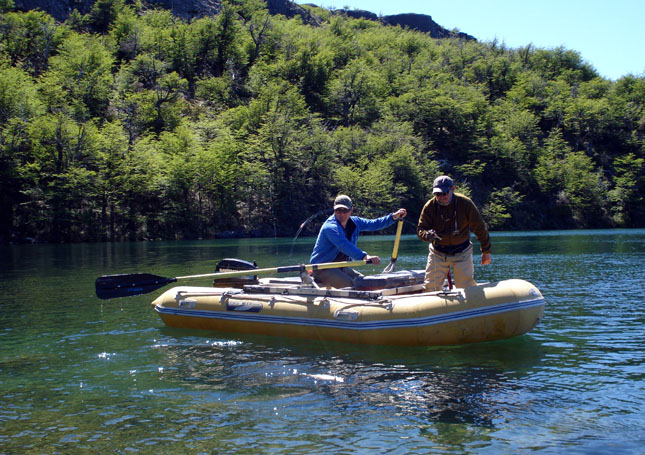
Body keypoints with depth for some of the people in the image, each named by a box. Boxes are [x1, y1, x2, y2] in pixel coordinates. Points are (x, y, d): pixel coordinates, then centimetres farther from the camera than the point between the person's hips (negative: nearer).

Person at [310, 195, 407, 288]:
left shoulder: (355, 222, 5)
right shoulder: (330, 227, -24)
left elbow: (374, 224, 15)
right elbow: (344, 245, -38)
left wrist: (393, 216, 3)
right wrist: (365, 257, -49)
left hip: (341, 267, 9)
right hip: (322, 269, -9)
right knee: (350, 286, -28)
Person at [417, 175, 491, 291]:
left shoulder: (465, 203, -12)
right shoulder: (429, 206, -10)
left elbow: (480, 227, -2)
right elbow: (420, 229, -6)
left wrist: (486, 251, 2)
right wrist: (427, 235, -31)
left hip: (461, 252, -1)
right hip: (437, 253, 1)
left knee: (467, 288, -2)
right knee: (431, 288, -1)